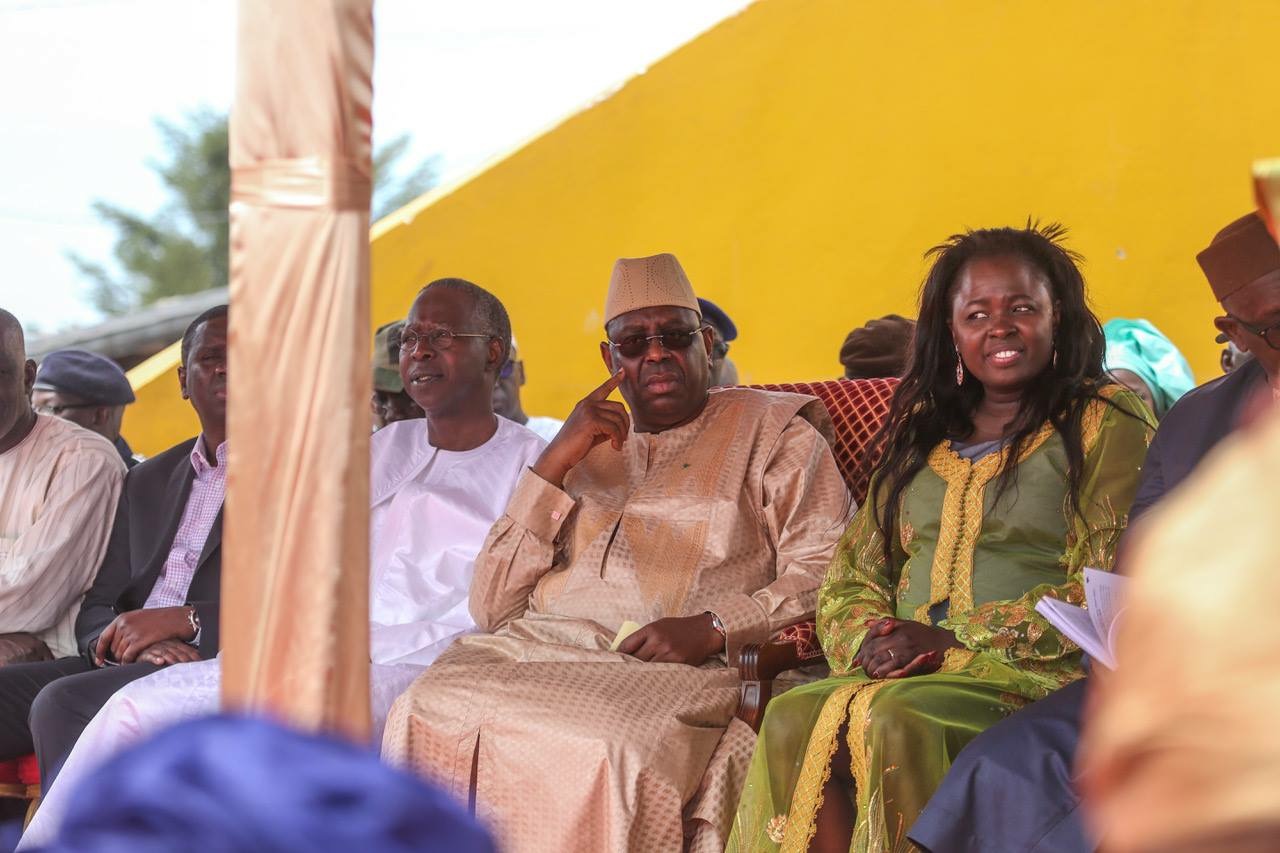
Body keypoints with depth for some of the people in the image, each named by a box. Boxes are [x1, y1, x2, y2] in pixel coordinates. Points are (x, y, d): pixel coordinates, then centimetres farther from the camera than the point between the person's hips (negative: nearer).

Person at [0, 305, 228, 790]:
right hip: (124, 663, 7)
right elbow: (96, 609, 20)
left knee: (61, 703, -30)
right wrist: (129, 639, -5)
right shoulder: (148, 481, 26)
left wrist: (183, 619, -15)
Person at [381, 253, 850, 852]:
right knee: (425, 720, -28)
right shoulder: (587, 446, 28)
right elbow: (490, 609, 16)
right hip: (537, 649, 4)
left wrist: (711, 627, -14)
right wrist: (555, 462, 7)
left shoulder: (772, 428, 17)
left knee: (602, 752, -38)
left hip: (669, 668, -4)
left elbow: (823, 575, 1)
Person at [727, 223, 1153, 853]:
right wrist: (871, 640, -5)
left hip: (1036, 674, -5)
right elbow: (849, 579, 20)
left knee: (894, 718, -35)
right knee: (794, 719, -27)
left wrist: (954, 642, -13)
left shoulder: (1105, 424, 5)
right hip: (906, 674, 5)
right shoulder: (919, 434, 23)